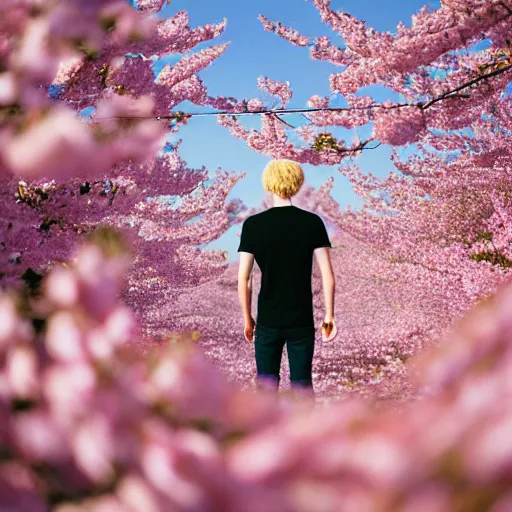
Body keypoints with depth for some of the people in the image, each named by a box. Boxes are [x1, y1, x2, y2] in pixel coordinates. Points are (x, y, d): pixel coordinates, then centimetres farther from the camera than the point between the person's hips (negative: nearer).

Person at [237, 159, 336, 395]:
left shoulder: (253, 224, -5)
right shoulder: (312, 222, -4)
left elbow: (243, 279, -5)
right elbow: (328, 275, -7)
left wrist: (247, 319, 6)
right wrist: (329, 315, 2)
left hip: (267, 320, 0)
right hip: (302, 321, 0)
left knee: (266, 385, 10)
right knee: (302, 384, 9)